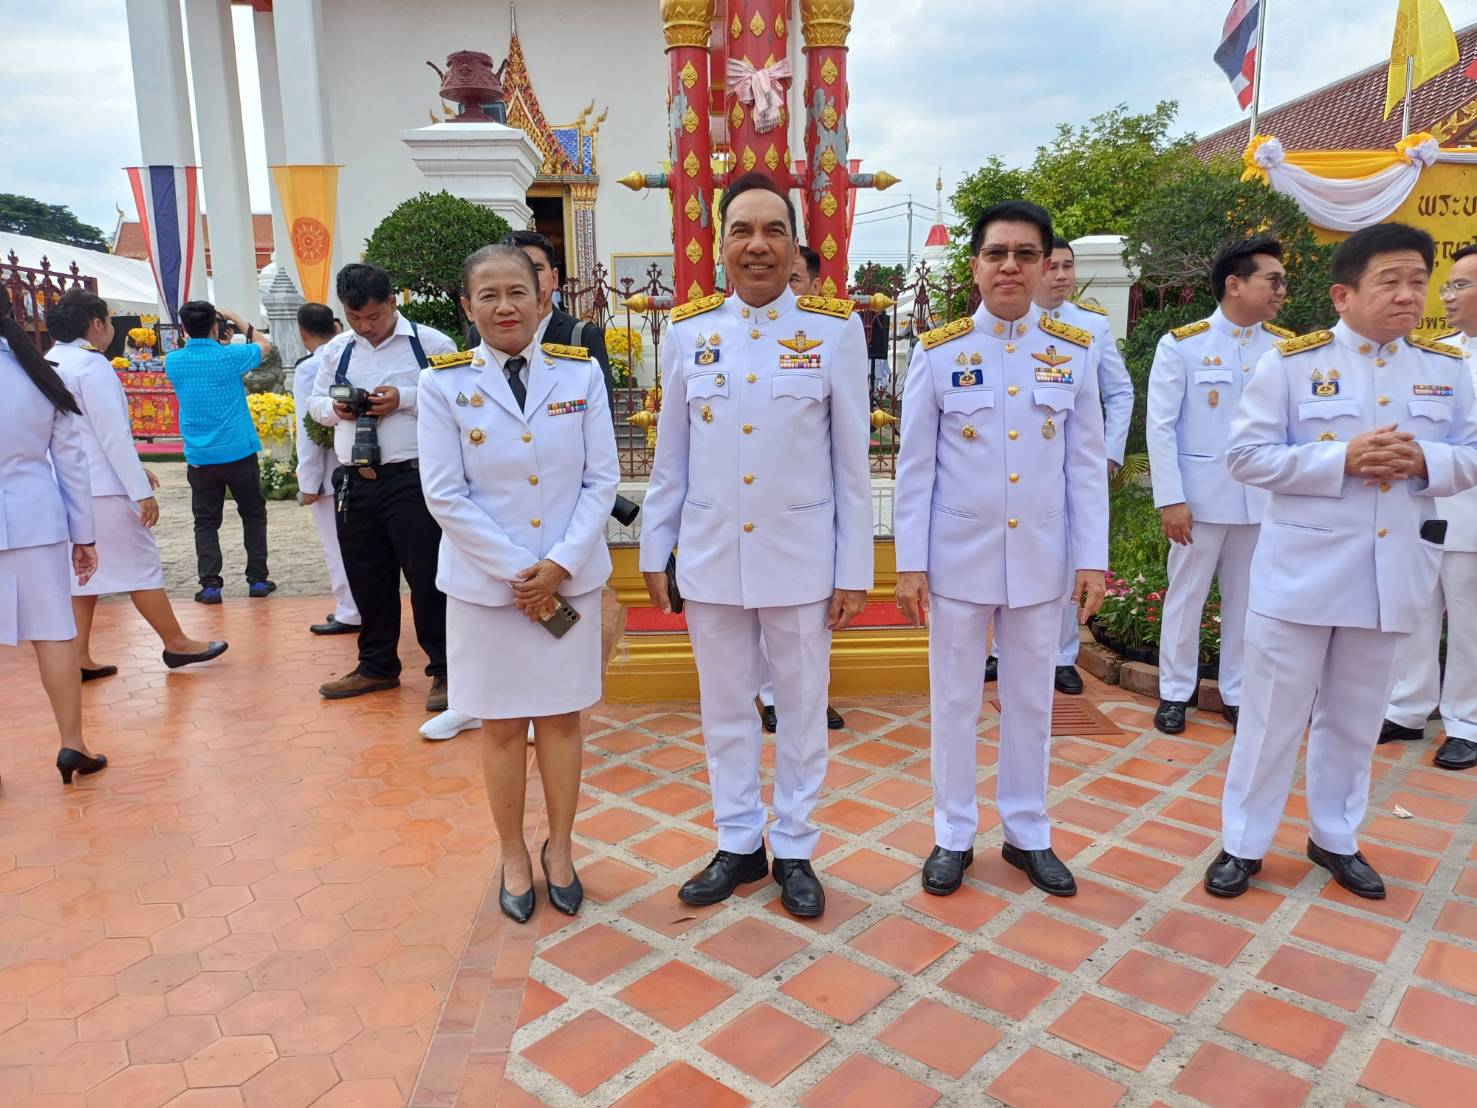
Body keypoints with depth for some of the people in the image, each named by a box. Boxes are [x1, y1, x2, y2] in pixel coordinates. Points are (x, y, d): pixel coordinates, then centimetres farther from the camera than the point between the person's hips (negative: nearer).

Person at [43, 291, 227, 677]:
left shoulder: (47, 366, 13)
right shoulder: (91, 365, -13)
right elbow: (112, 434, -17)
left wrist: (134, 469, 21)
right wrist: (141, 490, -15)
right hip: (102, 489, -8)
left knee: (84, 570, 13)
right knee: (141, 567, 2)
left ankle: (79, 657, 15)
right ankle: (176, 644, 11)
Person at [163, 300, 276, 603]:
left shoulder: (173, 362, 0)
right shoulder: (230, 356, -8)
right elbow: (264, 344, 11)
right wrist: (236, 319, 14)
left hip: (200, 457, 2)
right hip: (239, 452, -2)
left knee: (206, 521, 9)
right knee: (253, 515, 11)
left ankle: (210, 584, 3)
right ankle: (258, 580, 12)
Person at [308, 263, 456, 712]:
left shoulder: (430, 344, -3)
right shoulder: (335, 351, 13)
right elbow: (315, 401, 22)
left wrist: (405, 400, -16)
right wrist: (333, 408, 0)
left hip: (411, 478, -5)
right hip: (353, 482, 6)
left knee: (427, 578, -2)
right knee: (367, 579, 15)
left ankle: (444, 671, 10)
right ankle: (377, 666, 30)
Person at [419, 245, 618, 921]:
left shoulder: (581, 373, -1)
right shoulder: (444, 385, -4)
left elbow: (602, 478, -2)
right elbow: (445, 495, -7)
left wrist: (560, 564, -11)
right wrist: (516, 573, -12)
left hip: (570, 579, 1)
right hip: (486, 584, -1)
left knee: (562, 717, 11)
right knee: (501, 725, 10)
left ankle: (559, 849, 30)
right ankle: (514, 857, 29)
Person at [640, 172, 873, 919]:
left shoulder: (835, 329, -4)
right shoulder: (688, 331, 2)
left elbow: (852, 461, -3)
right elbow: (670, 457, 7)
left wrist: (853, 571, -4)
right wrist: (655, 552, 6)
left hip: (800, 556, -2)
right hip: (711, 556, 2)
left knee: (802, 708, 11)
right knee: (724, 709, 14)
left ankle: (794, 849, 29)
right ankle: (738, 843, 32)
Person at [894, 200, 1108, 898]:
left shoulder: (1075, 352, 2)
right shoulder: (937, 352, -3)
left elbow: (1088, 464, 4)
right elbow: (915, 466, -3)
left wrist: (1092, 559, 0)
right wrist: (909, 563, -6)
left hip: (1041, 558, 2)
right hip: (959, 555, -1)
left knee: (1032, 699, 13)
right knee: (954, 700, 9)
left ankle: (1028, 834, 30)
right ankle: (953, 835, 25)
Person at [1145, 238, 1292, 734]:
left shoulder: (1285, 347, 4)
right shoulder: (1182, 344, -5)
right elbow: (1160, 426, -6)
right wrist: (1170, 499, -11)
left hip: (1265, 500, 3)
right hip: (1201, 498, -3)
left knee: (1248, 599, 11)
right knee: (1187, 595, 7)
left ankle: (1238, 693, 26)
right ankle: (1175, 693, 21)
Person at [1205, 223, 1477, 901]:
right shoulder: (1291, 361, -7)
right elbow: (1246, 456, -10)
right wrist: (1341, 460, -20)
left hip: (1391, 575, 4)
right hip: (1301, 571, -4)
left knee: (1355, 719, 17)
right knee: (1273, 714, 5)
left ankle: (1334, 839, 34)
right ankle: (1243, 843, 20)